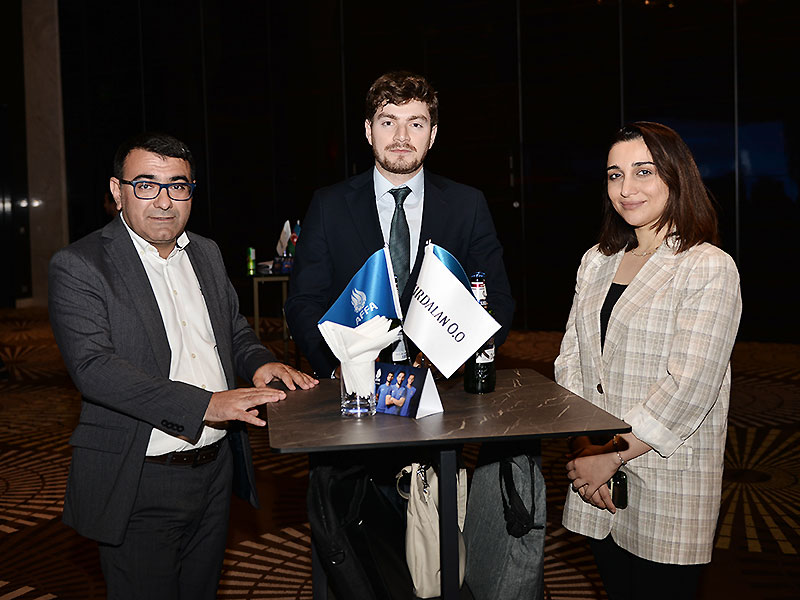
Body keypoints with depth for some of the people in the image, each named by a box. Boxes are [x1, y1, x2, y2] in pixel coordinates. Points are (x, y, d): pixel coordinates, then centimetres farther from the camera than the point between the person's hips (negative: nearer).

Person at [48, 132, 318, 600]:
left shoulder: (207, 254, 9)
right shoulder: (79, 266, -12)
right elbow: (93, 367, -23)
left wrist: (260, 363, -5)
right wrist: (206, 404, -31)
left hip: (217, 469, 6)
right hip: (138, 485, -6)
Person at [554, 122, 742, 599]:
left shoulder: (710, 268, -9)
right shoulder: (597, 261, 10)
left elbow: (689, 387, -16)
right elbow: (571, 360, 7)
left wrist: (611, 457, -15)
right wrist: (583, 448, -5)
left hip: (668, 485, -5)